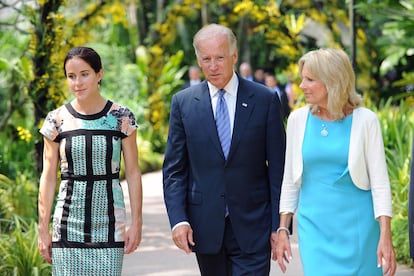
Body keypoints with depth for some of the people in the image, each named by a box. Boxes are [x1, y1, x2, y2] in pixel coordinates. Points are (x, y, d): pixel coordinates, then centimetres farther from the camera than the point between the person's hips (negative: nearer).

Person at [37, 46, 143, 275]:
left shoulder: (121, 117, 0)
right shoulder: (57, 120, 2)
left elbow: (132, 173, 3)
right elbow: (48, 178, 5)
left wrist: (136, 222, -2)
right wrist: (43, 230, 3)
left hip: (109, 222, -1)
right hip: (69, 223, 1)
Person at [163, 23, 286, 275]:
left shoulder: (265, 100, 0)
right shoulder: (183, 103, 4)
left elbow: (278, 168, 1)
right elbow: (174, 169, 4)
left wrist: (280, 224, -3)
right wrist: (178, 219, -8)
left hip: (252, 226, -2)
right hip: (206, 224, 2)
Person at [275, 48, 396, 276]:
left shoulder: (365, 120, -6)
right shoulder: (298, 119, 2)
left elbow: (380, 182, -6)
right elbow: (290, 180, 9)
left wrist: (385, 237, -12)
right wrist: (282, 229, 6)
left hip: (356, 226, -2)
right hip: (314, 226, 2)